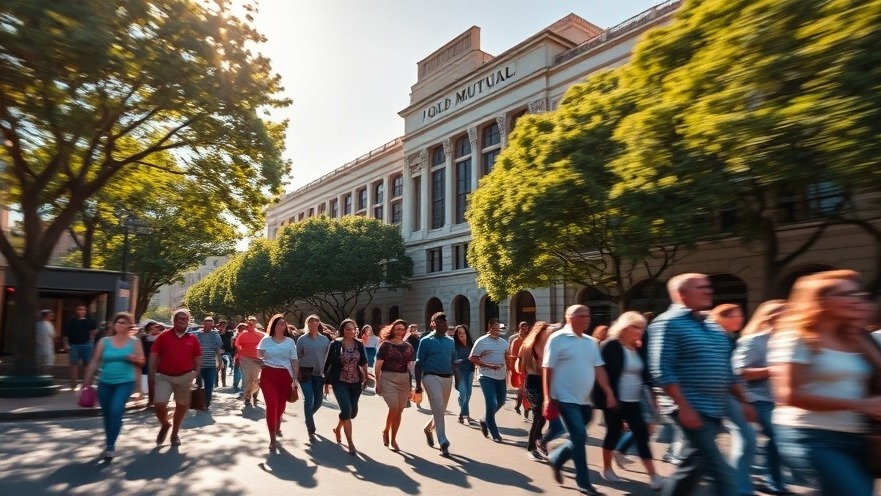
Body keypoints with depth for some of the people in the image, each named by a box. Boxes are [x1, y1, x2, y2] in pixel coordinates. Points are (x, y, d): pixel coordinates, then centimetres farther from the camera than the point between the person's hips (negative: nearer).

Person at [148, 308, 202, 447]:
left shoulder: (192, 339, 3)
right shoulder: (164, 336, -1)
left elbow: (198, 358, 8)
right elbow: (153, 354, 0)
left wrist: (197, 374, 2)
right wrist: (151, 373, -5)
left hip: (185, 377, 1)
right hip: (164, 376, -1)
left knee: (182, 405, 9)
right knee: (159, 404, -11)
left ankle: (175, 433, 28)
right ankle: (165, 424, 21)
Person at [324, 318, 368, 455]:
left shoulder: (359, 345, 2)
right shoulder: (335, 344, -8)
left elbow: (363, 363, 7)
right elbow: (328, 363, -2)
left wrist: (365, 377, -3)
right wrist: (327, 381, 2)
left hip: (355, 382, 4)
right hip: (340, 382, -4)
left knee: (353, 411, 13)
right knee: (346, 410, -14)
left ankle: (338, 428, 43)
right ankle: (350, 444, -5)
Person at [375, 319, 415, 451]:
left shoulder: (408, 347, 8)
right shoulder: (386, 345, -3)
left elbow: (411, 366, 11)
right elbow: (378, 366, -3)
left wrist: (411, 384, 7)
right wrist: (378, 383, -7)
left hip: (404, 381, 4)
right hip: (388, 379, -4)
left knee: (399, 411, 6)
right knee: (394, 408, -14)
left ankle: (393, 439, 21)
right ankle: (386, 431, 13)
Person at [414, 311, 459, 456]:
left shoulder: (451, 341, 12)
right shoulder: (426, 341, -3)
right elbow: (419, 363, -3)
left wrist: (457, 379, 11)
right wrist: (418, 384, -8)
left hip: (447, 378, 6)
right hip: (432, 377, -6)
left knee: (441, 410, 14)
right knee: (438, 409, -14)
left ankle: (428, 428, 40)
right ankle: (443, 442, -7)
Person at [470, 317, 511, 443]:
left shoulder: (504, 342, 7)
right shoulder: (481, 341, -9)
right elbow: (472, 358, -10)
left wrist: (508, 370, 3)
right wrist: (488, 365, -19)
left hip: (501, 376, 6)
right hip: (486, 376, -6)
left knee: (500, 402, 16)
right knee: (492, 404, -11)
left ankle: (485, 421, 40)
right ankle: (495, 434, 4)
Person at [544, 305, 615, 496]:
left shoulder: (591, 342, 8)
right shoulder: (557, 339, -10)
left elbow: (598, 369, 8)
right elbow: (547, 369, -10)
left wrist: (609, 392, -1)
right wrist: (548, 398, -13)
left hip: (585, 400, 7)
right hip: (566, 399, -6)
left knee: (578, 438, 12)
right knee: (579, 437, -7)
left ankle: (556, 459, 37)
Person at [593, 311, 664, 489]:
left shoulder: (638, 349, 10)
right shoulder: (611, 346, -12)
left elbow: (644, 373, 10)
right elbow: (605, 374, -13)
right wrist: (609, 398, -15)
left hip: (633, 401, 7)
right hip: (614, 400, -6)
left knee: (642, 435, 8)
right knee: (614, 432, 3)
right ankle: (607, 469, 16)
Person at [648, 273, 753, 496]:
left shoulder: (713, 326, 16)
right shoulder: (668, 323, -11)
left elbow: (726, 370, 21)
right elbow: (662, 371, -17)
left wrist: (743, 401, 15)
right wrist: (685, 408, -22)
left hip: (715, 411, 8)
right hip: (693, 411, -8)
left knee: (692, 467, 14)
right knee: (722, 473, -8)